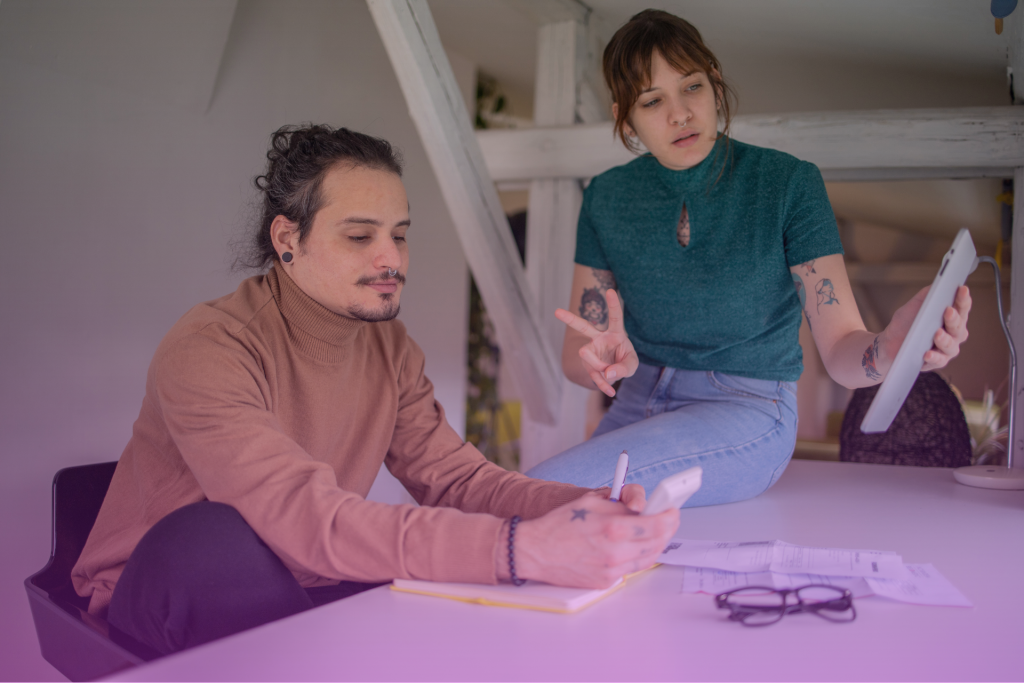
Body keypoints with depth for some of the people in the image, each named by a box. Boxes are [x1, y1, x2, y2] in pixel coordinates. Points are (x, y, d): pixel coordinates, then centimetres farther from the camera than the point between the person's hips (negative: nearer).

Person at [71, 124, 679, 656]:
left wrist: (585, 509, -27)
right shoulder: (208, 349, -25)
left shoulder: (390, 346, 0)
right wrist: (521, 549, -48)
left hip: (298, 589, 4)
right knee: (212, 534, -37)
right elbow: (306, 518, -38)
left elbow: (452, 476, -7)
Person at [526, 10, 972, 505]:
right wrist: (603, 362, -24)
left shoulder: (788, 183, -8)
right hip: (636, 408, 4)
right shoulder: (606, 199, 1)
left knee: (549, 490, -27)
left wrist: (887, 351, -37)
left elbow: (840, 350, -13)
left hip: (745, 413, -4)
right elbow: (575, 354, 0)